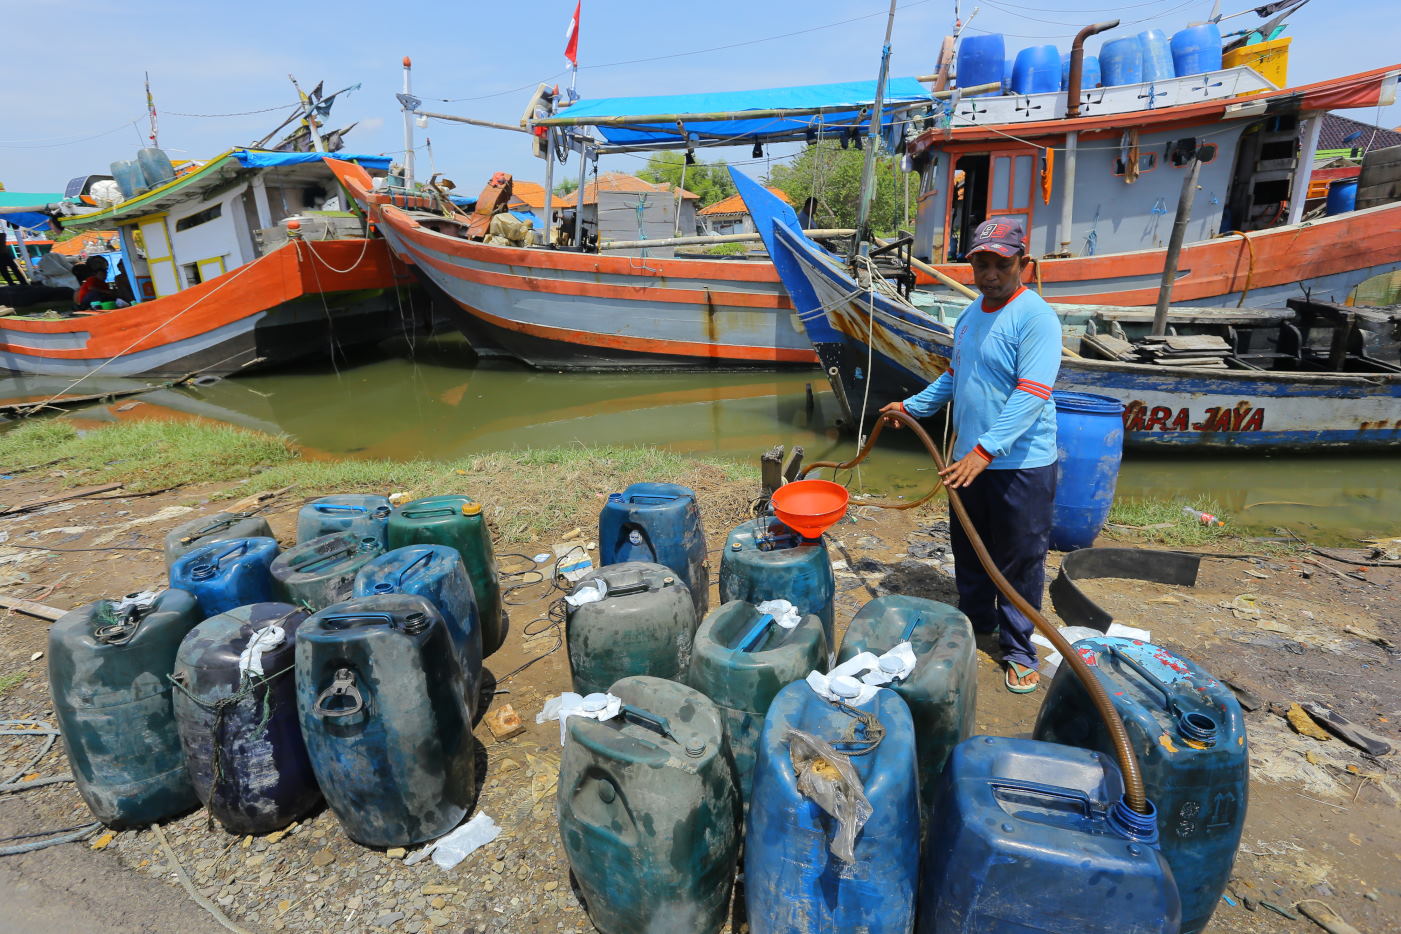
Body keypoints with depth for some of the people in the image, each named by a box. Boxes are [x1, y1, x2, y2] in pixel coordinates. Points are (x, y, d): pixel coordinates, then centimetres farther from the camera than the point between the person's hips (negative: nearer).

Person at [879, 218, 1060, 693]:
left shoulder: (1036, 318, -16)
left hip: (1021, 464, -8)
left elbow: (1031, 395, -26)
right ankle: (975, 620, 40)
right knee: (968, 552, 20)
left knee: (1020, 563, 5)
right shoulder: (970, 315, 10)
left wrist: (985, 450, -35)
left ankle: (1019, 651, 21)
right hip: (971, 458, 8)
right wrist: (912, 406, 21)